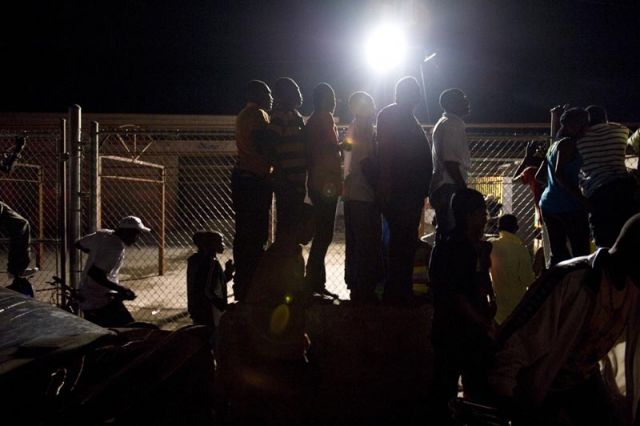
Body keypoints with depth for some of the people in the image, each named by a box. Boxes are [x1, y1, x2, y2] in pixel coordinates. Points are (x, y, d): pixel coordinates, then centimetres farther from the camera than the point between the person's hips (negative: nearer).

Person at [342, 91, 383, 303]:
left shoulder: (353, 128, 17)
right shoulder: (365, 130, -12)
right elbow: (367, 164, -19)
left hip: (352, 195, 10)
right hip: (364, 196, -10)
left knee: (355, 244, 14)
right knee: (368, 245, -5)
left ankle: (355, 286, 22)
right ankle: (365, 291, -2)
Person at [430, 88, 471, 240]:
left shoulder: (444, 123, 21)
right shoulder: (452, 125, -11)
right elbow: (450, 161, -21)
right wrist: (463, 188, -19)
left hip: (443, 187, 11)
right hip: (449, 188, -11)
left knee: (444, 232, 13)